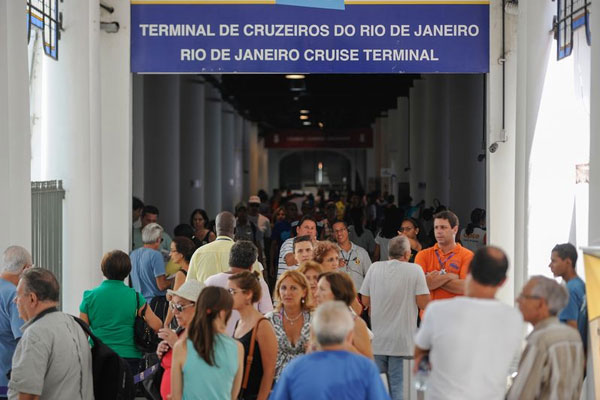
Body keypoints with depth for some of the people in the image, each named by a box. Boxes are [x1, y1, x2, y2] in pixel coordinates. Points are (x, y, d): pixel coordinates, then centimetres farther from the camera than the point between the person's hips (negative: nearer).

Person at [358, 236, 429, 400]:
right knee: (396, 385, 2)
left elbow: (365, 301, 4)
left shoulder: (374, 268, 0)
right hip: (401, 340, -3)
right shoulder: (415, 270, -9)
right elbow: (423, 303, -11)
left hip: (377, 338, 3)